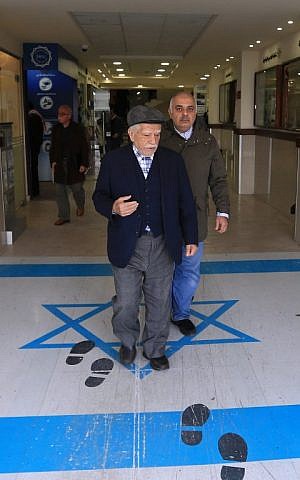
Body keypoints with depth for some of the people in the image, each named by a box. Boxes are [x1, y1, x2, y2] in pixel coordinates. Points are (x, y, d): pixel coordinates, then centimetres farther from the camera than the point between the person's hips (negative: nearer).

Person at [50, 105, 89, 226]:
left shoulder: (78, 129, -6)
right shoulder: (55, 129, 7)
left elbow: (84, 147, -5)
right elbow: (53, 147, 14)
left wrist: (84, 164, -10)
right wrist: (53, 161, 5)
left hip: (74, 165, -4)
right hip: (60, 164, 4)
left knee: (77, 188, 7)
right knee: (60, 191, 2)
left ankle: (80, 206, 39)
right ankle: (64, 216, 11)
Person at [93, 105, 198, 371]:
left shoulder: (173, 160, 2)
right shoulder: (113, 160, -3)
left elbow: (186, 202, 7)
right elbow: (99, 196, 3)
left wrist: (190, 238, 5)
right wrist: (113, 208, -20)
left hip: (163, 246, 2)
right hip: (127, 246, -1)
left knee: (160, 302, 12)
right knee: (125, 303, 9)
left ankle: (155, 348, 34)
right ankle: (128, 342, 38)